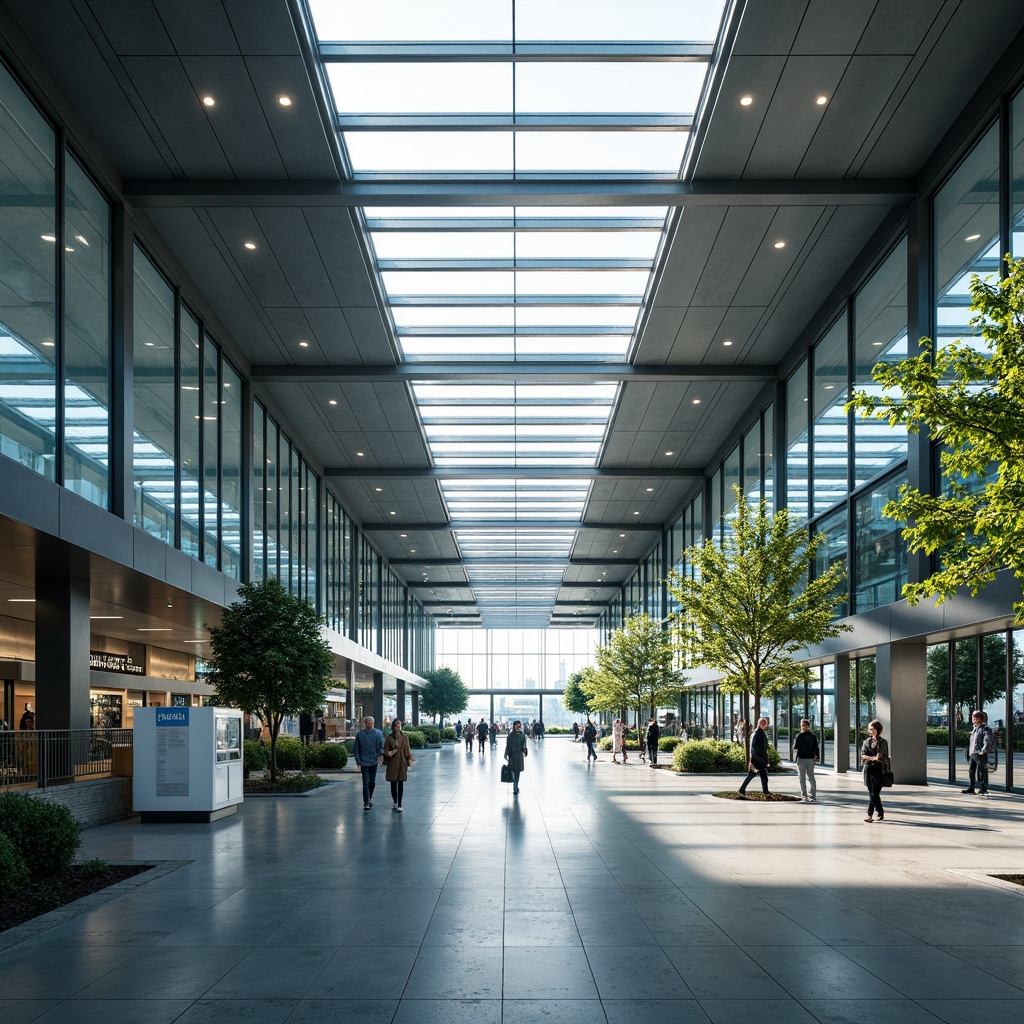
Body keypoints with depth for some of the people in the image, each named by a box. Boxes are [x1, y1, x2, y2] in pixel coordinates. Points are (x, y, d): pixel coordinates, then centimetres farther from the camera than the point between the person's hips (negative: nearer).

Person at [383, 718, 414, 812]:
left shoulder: (405, 737, 4)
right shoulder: (389, 738, 0)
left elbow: (407, 750, 7)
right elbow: (386, 751, 1)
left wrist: (410, 758, -9)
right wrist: (388, 753, -20)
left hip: (402, 763, 0)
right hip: (392, 763, 0)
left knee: (400, 784, -1)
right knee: (393, 784, 8)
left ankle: (399, 805, 1)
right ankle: (394, 802, 26)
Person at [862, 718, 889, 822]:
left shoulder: (883, 742, 4)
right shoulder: (867, 741, 12)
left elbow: (885, 757, 3)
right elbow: (862, 755, 3)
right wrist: (872, 758, -16)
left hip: (878, 769, -4)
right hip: (868, 768, 4)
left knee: (874, 793, -9)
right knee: (872, 793, 5)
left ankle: (870, 814, -7)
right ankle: (881, 813, 14)